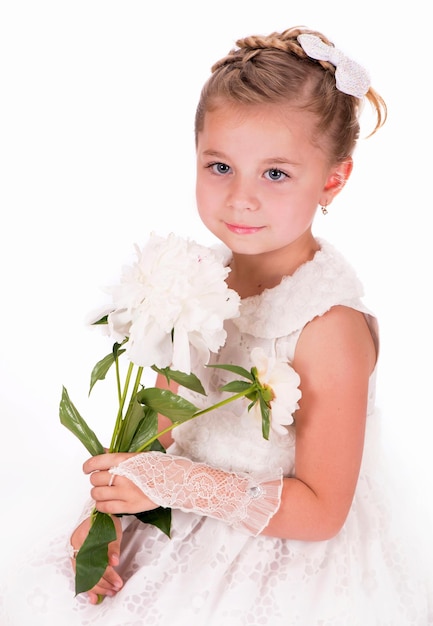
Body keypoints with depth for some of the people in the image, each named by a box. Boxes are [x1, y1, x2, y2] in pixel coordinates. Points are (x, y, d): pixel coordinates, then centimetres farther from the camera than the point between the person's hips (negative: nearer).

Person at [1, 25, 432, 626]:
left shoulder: (331, 326, -25)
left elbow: (322, 512, -21)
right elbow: (163, 420, 4)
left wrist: (178, 483, -26)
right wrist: (107, 514, -9)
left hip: (287, 571, -6)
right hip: (185, 542, 6)